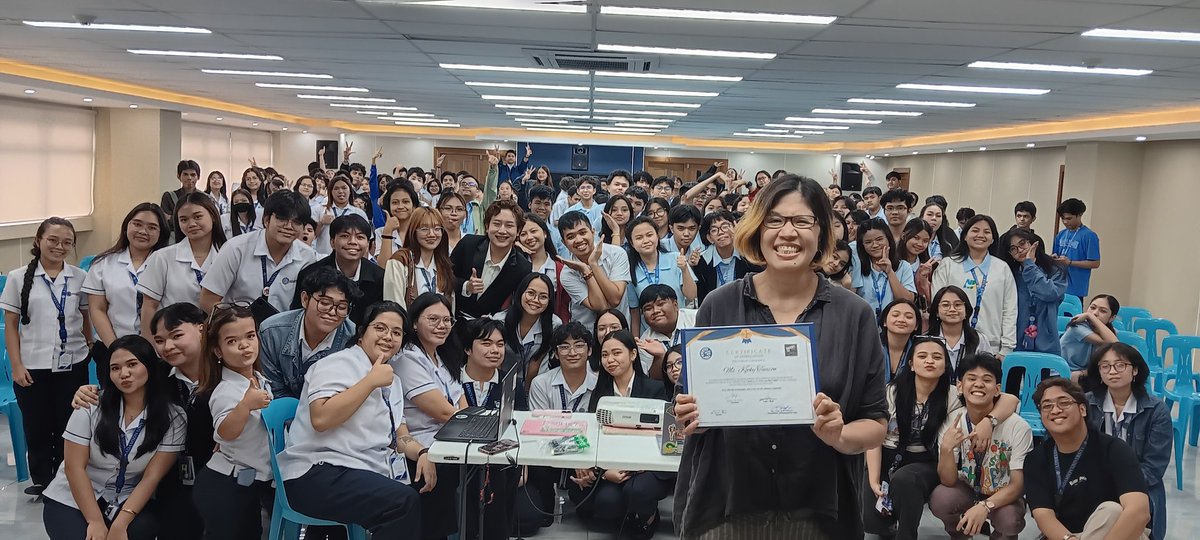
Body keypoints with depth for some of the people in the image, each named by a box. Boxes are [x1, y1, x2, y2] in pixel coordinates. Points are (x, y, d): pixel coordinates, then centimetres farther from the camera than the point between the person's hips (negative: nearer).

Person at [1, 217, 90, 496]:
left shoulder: (80, 277, 1)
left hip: (73, 365, 0)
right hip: (33, 367, 0)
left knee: (69, 426, 8)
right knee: (37, 427, 10)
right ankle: (41, 480, 27)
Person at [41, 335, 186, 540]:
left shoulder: (172, 418, -10)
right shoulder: (91, 406, -10)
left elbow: (152, 477, -12)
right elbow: (74, 468, -11)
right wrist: (95, 522, -16)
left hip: (131, 502, 0)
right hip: (72, 501, 0)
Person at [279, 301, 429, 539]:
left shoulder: (392, 379, 19)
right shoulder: (339, 364, -7)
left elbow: (399, 434, 17)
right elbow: (321, 418, -22)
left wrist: (422, 453, -3)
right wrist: (371, 381, -19)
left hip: (371, 470, 9)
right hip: (320, 474, -9)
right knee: (404, 502, -29)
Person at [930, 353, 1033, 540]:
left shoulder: (1018, 427, -22)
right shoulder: (951, 423, -14)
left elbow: (1019, 484, -18)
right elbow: (948, 481, -16)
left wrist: (984, 507, -34)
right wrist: (946, 449, -36)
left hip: (1003, 497, -1)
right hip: (966, 491, 2)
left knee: (1010, 520, -33)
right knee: (940, 499, -29)